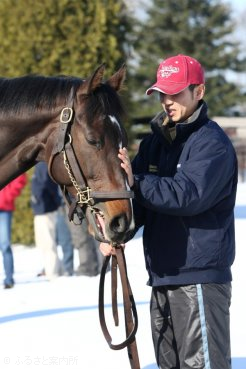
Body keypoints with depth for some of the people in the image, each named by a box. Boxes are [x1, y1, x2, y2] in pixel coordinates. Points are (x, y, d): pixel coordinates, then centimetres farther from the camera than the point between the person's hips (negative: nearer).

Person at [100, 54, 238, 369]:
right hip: (161, 275, 8)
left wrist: (136, 183, -28)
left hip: (199, 276, -8)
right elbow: (138, 199, 9)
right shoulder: (156, 140, 13)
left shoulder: (212, 143, -10)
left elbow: (189, 195, -23)